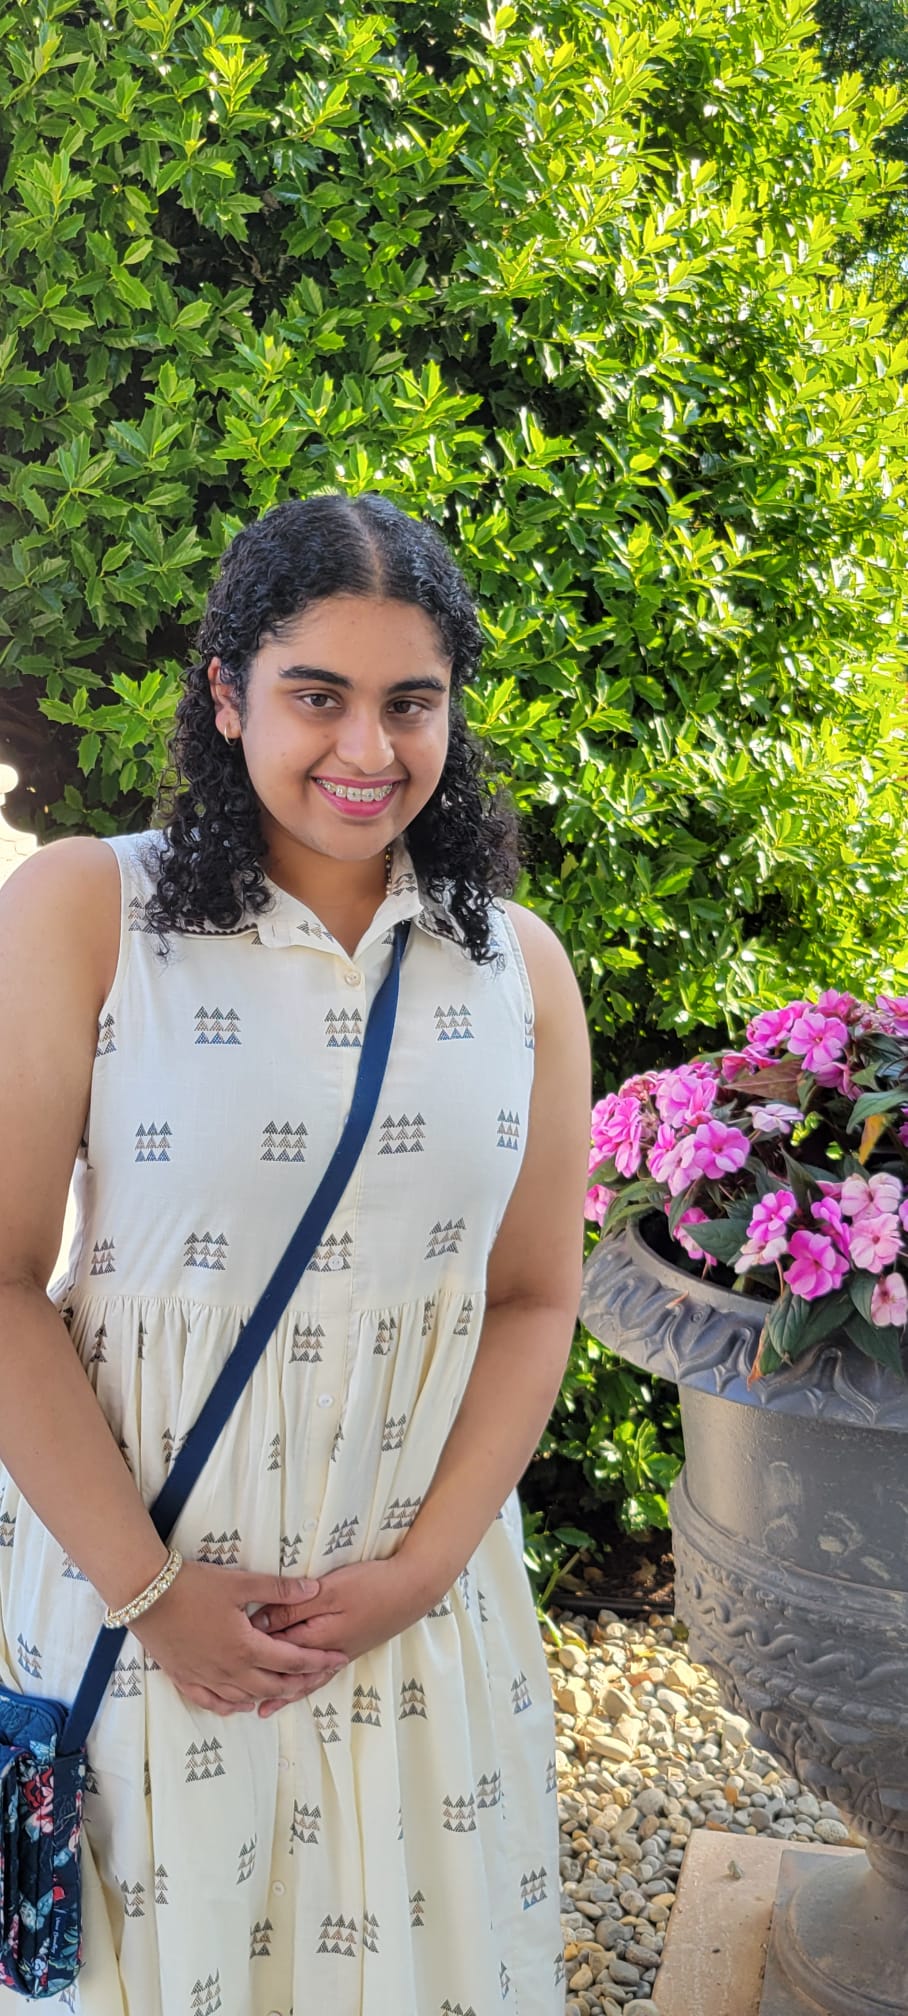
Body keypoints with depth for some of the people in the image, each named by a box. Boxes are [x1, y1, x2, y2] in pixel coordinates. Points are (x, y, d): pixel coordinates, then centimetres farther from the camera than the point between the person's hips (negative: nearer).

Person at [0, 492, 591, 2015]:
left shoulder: (519, 967, 2)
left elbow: (535, 1300, 4)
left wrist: (419, 1570, -6)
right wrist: (148, 1588, -13)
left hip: (424, 1602, 3)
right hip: (133, 1581, -2)